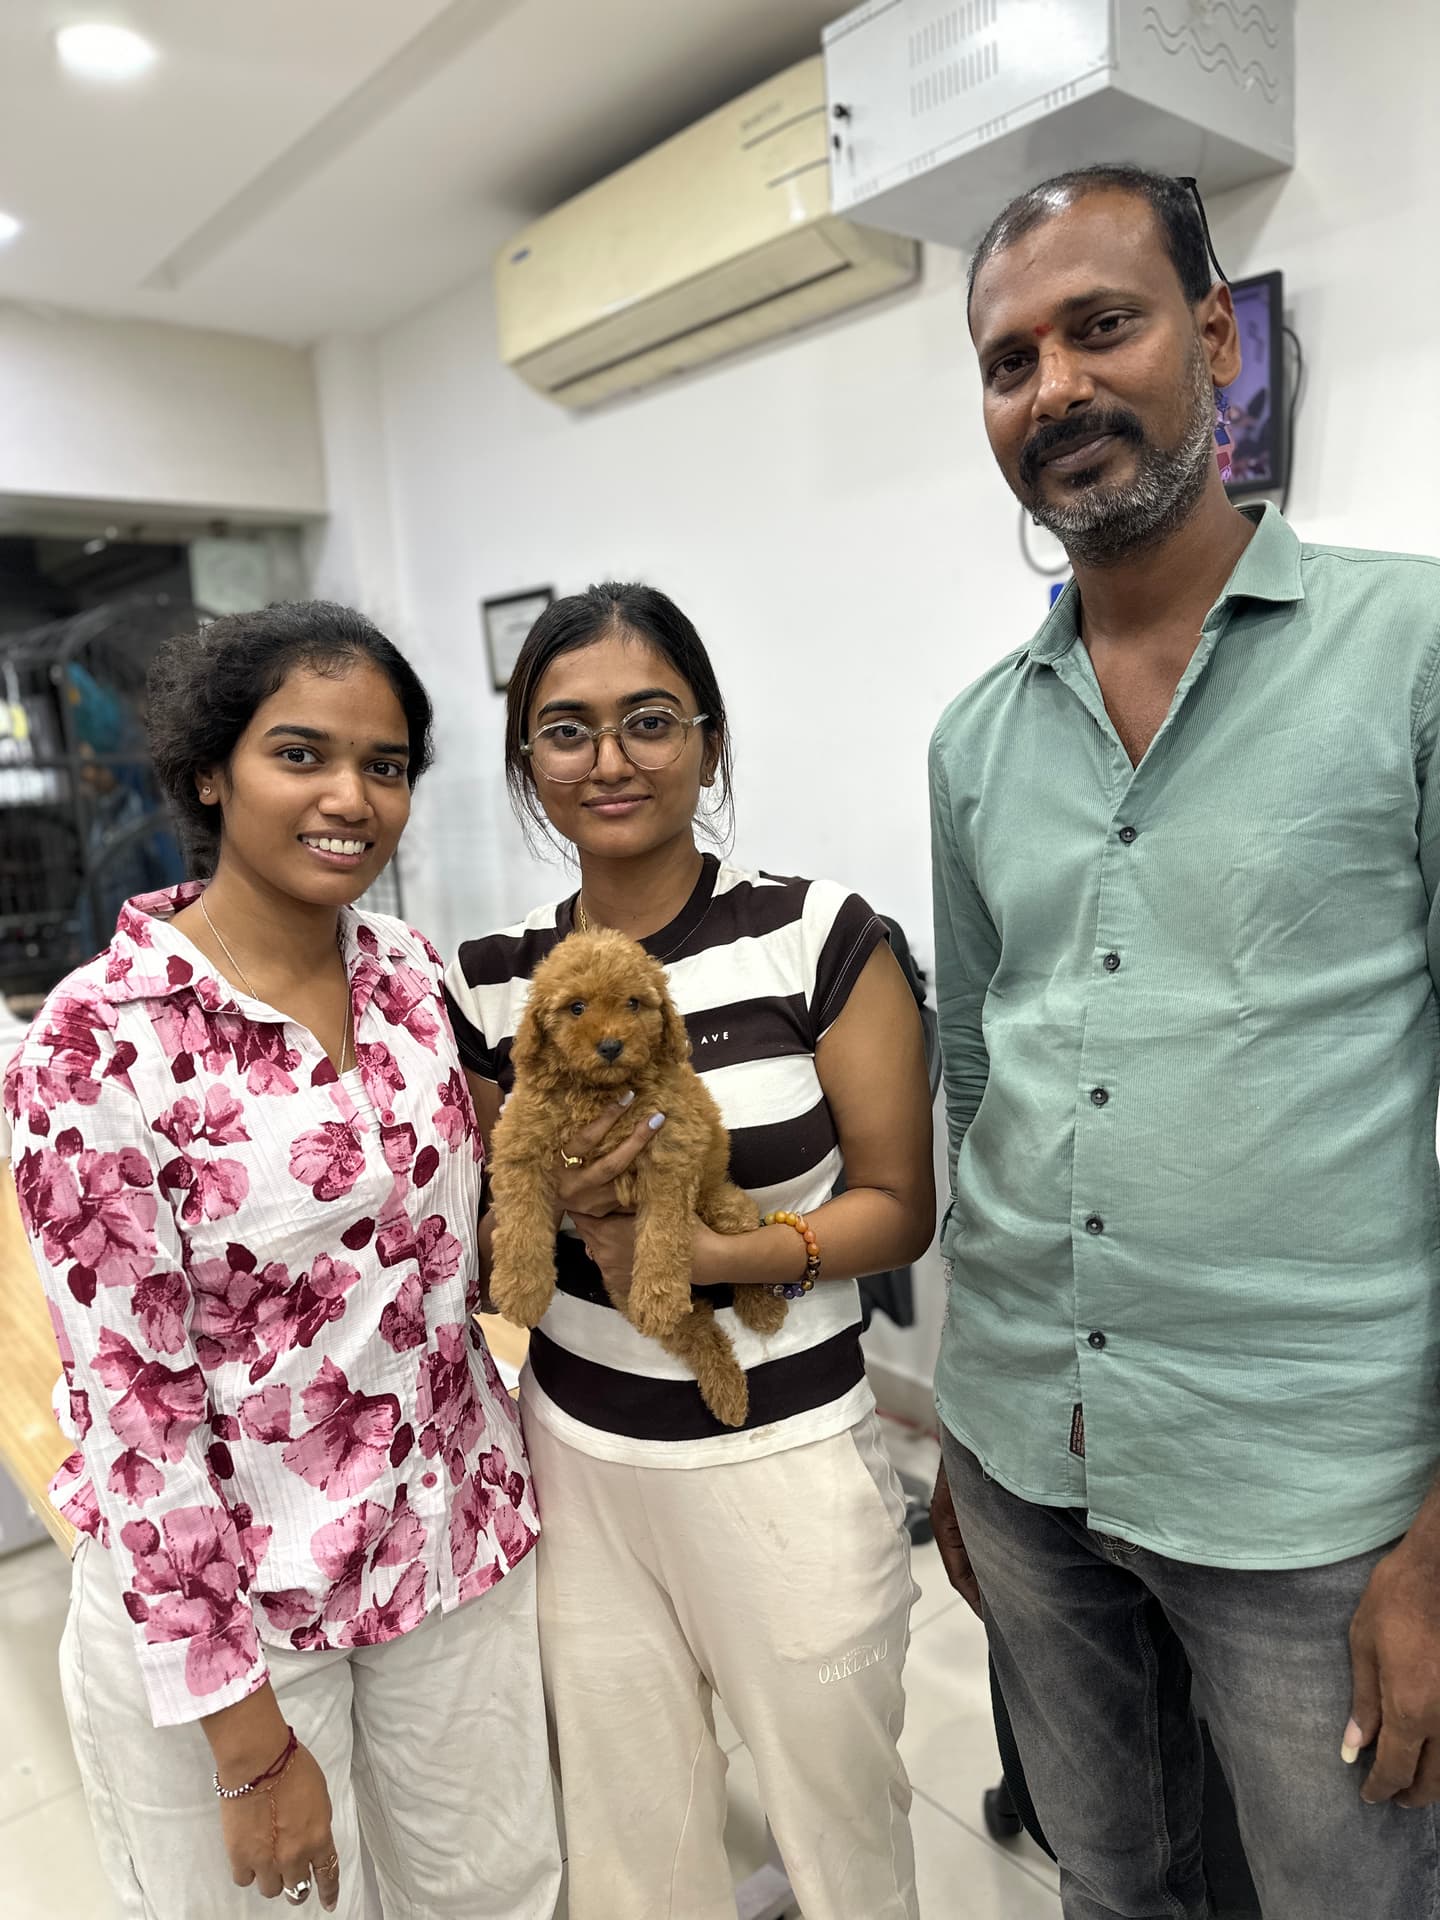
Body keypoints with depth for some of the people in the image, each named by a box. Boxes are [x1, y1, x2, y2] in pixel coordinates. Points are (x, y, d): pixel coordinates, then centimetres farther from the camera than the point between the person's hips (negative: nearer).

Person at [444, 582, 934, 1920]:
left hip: (784, 1453, -2)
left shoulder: (819, 939, -11)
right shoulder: (493, 982, -1)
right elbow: (481, 1244, 9)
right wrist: (547, 1197, -13)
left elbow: (899, 1207, -7)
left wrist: (706, 1250, -21)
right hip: (579, 1458, 3)